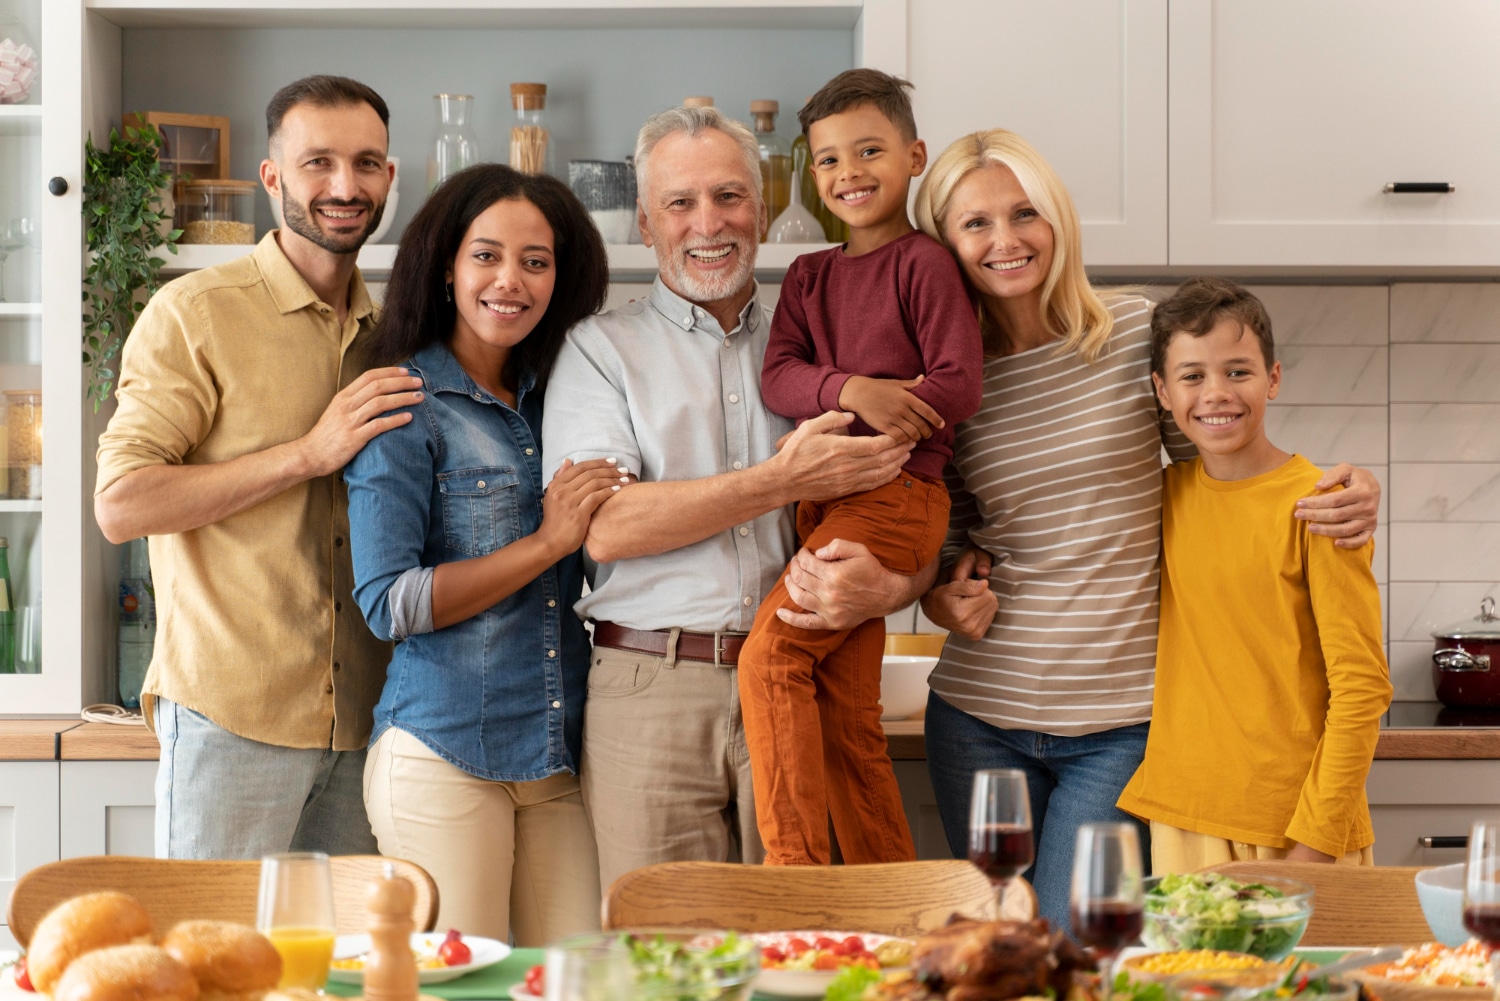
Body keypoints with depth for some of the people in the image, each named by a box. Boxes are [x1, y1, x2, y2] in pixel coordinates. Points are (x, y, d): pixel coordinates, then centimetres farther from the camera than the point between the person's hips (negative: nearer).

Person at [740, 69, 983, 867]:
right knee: (844, 725, 5)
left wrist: (841, 422, -11)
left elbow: (960, 385, -9)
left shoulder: (923, 263, -2)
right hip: (825, 499, 7)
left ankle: (794, 867, -15)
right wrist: (852, 391, -15)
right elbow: (778, 377, 5)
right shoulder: (808, 275, 18)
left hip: (896, 493, -7)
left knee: (770, 654, -19)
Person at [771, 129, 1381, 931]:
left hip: (1120, 722, -2)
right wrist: (883, 588, -11)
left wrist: (1339, 497, -11)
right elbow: (951, 540, 10)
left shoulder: (1138, 336, -3)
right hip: (981, 713, 3)